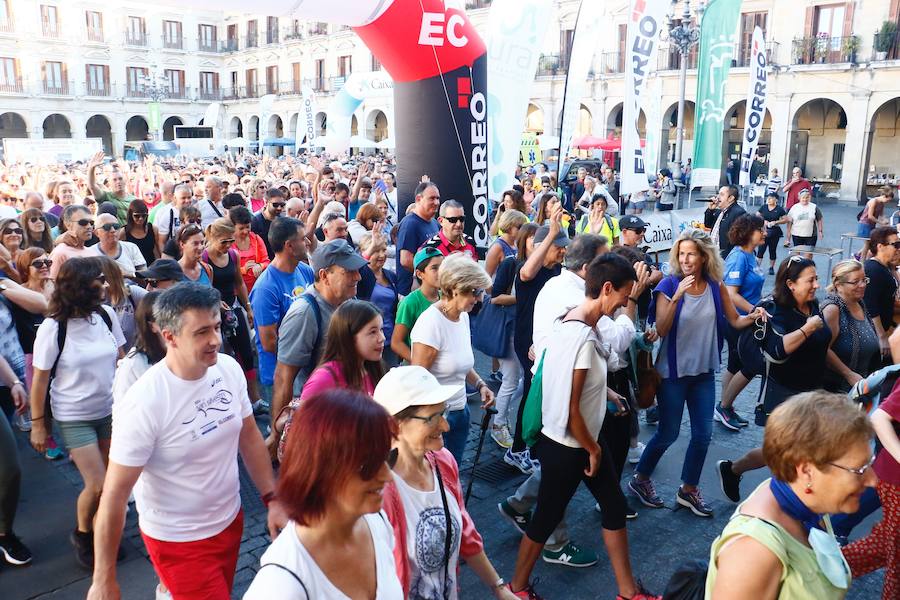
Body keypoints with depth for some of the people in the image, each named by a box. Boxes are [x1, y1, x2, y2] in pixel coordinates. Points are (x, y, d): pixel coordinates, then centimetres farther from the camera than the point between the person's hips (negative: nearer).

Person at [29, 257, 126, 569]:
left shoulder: (106, 314, -6)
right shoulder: (53, 328, -17)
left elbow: (121, 359, 6)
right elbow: (40, 379, -9)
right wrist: (37, 423, -3)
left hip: (109, 411, 4)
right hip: (74, 418, -4)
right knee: (97, 486, -4)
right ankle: (82, 534, 25)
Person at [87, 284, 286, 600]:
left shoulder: (229, 369, -10)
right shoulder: (143, 404, -25)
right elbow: (114, 495, -18)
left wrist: (272, 500, -1)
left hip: (230, 520, 6)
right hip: (179, 540, -5)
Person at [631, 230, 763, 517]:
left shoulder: (716, 286, -3)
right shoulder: (669, 285, -14)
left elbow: (735, 320, 3)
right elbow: (661, 330, -22)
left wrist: (753, 316, -18)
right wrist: (677, 296, -32)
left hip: (704, 372, 4)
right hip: (673, 372, -4)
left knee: (703, 434, 10)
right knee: (668, 434, 6)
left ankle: (688, 489, 29)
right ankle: (640, 479, 28)